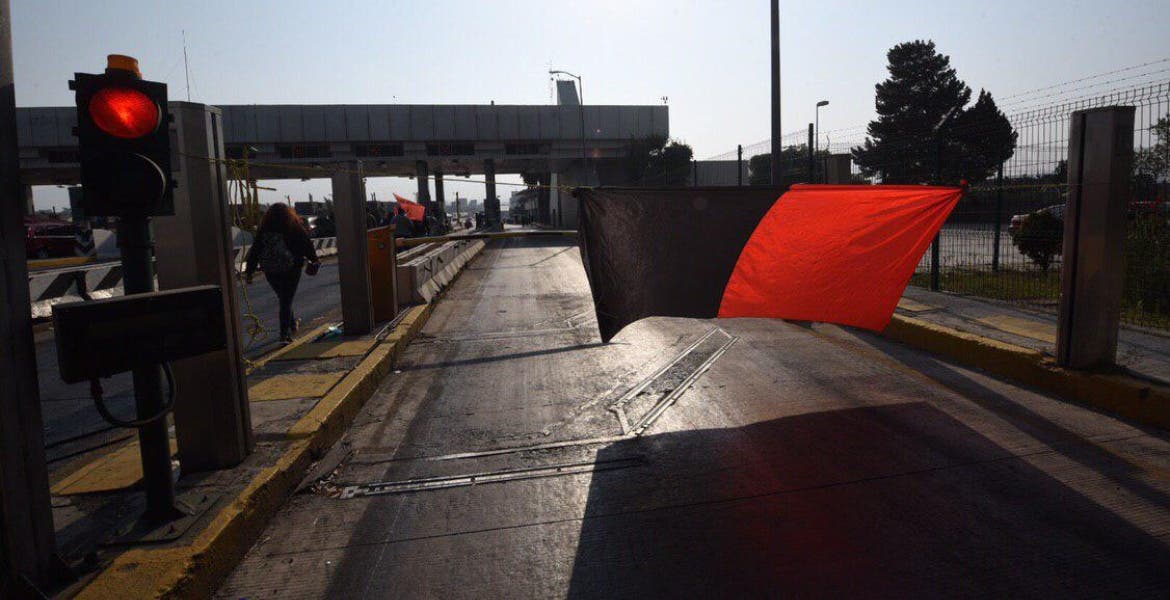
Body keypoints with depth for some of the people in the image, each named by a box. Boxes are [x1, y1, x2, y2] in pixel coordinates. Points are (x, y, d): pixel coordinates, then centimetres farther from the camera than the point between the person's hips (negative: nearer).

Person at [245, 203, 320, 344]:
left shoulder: (263, 230, 1)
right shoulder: (295, 228, -6)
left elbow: (255, 251, 2)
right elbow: (307, 245, -2)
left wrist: (249, 271, 6)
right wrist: (314, 261, 11)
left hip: (270, 272, 3)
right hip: (291, 269, -2)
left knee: (284, 299, 22)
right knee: (286, 301, 2)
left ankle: (292, 325, 38)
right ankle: (284, 335, -4)